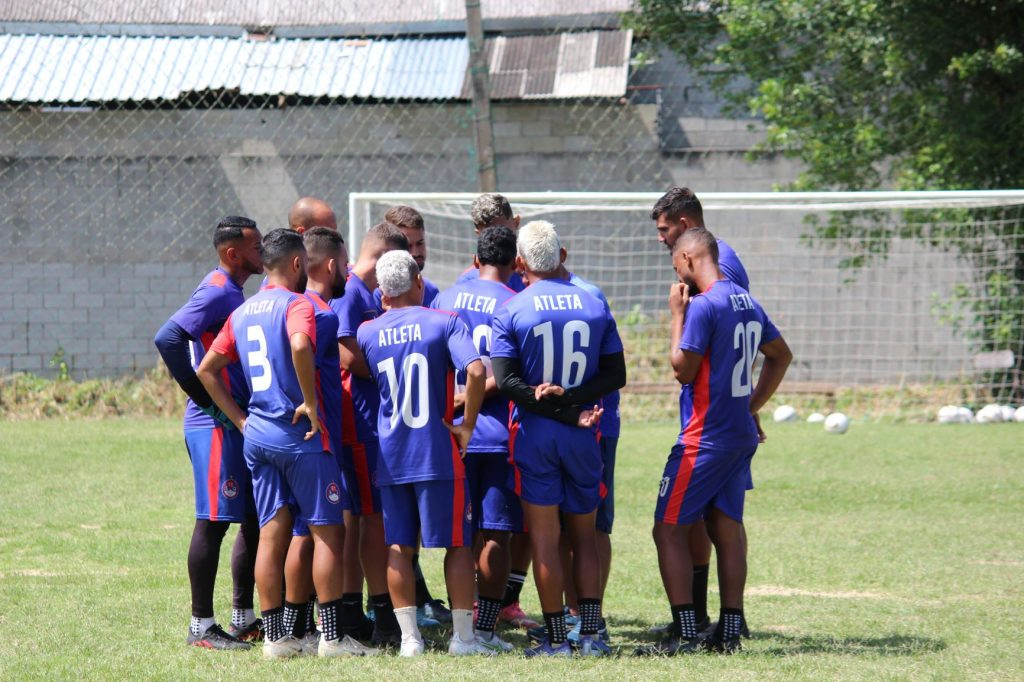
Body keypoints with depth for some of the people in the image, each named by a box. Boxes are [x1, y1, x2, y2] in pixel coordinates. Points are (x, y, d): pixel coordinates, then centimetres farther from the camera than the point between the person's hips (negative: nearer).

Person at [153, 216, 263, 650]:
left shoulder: (232, 293, 17)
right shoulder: (217, 292, -13)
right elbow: (167, 340, -23)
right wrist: (206, 399, -18)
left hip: (239, 425, 10)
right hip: (217, 428, -10)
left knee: (254, 520, 13)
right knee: (214, 521, -6)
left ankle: (243, 618, 21)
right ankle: (201, 626, -2)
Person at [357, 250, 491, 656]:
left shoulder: (367, 332, 3)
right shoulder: (445, 322, -6)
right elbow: (476, 371, -19)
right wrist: (467, 426, -10)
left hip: (389, 455, 3)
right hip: (438, 453, -3)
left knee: (399, 547, 9)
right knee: (457, 544, 5)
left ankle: (409, 637, 7)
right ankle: (463, 636, 5)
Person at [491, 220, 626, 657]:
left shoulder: (511, 311, -7)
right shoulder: (594, 306, 2)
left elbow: (507, 383, -12)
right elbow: (615, 375, 0)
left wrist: (569, 413, -12)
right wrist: (571, 398, -12)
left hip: (534, 435, -3)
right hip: (582, 439, 3)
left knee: (544, 539, 2)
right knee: (584, 536, 12)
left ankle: (556, 638, 2)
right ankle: (590, 633, 6)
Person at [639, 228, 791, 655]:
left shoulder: (703, 306, -17)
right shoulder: (747, 303, 11)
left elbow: (683, 369, -14)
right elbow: (781, 355, 22)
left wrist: (677, 314, -6)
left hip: (704, 439, -8)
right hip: (741, 435, 8)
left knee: (669, 529, -3)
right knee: (726, 528, 11)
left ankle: (685, 633, -9)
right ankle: (729, 632, 11)